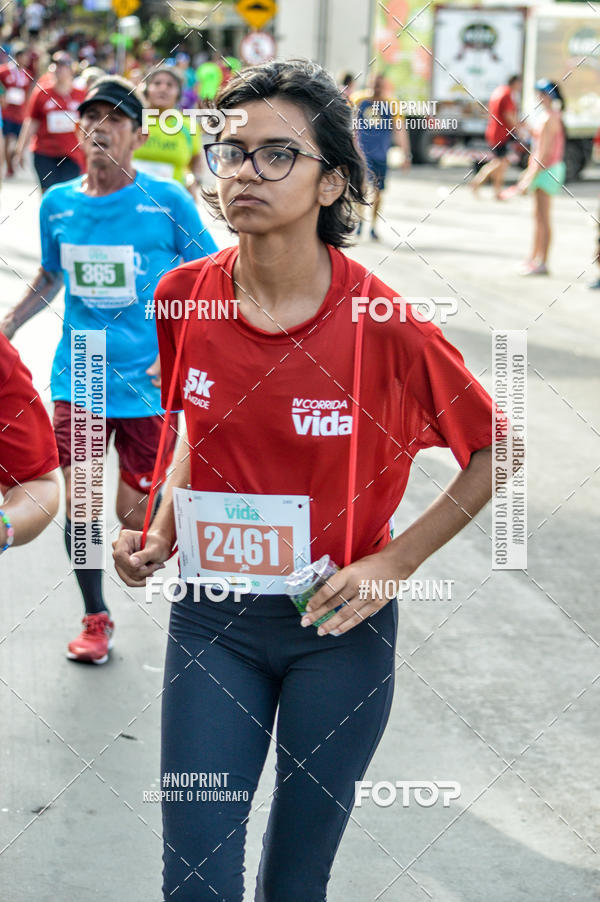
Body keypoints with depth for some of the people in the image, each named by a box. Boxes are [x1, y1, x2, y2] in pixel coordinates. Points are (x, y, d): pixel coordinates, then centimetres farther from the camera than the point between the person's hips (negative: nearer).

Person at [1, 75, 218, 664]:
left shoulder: (168, 202, -7)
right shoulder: (57, 204, 4)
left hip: (149, 384, -3)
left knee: (137, 515, -1)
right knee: (79, 503, -1)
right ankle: (95, 618, 19)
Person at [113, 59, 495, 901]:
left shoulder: (384, 327, -18)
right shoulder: (185, 296, -6)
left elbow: (493, 452, -5)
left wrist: (395, 562, -10)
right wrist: (163, 534, 1)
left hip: (339, 626, -2)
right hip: (210, 619, 3)